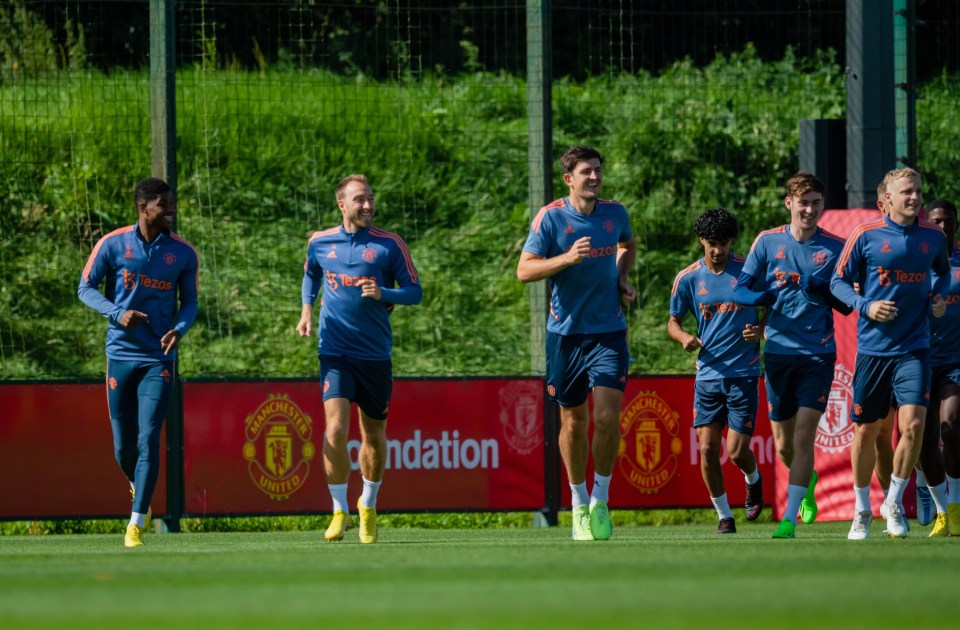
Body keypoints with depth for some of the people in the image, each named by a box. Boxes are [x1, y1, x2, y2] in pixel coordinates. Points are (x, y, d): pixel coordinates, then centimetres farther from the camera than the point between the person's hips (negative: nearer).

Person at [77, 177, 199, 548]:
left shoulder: (183, 253, 2)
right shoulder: (113, 245, -3)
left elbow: (189, 302, 10)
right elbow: (86, 288, 3)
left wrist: (179, 329, -12)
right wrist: (117, 313, -14)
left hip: (159, 358, 0)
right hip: (121, 354, 0)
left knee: (148, 440, -12)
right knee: (123, 446, 5)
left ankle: (136, 524, -11)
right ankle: (139, 490, 37)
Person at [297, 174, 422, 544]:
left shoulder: (389, 245, -3)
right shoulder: (319, 243, 4)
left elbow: (414, 292, -1)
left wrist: (383, 294, -19)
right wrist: (306, 309, 9)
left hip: (375, 353, 0)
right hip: (335, 352, 0)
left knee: (374, 435, 9)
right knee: (336, 427, -16)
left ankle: (368, 506, 32)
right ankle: (339, 511, -6)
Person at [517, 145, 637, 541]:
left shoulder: (615, 214, 4)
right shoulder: (550, 218, -6)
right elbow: (524, 270, -12)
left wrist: (622, 279, 9)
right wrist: (567, 258, -26)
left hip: (609, 331, 1)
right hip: (566, 331, -1)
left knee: (607, 416, -13)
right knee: (574, 420, 7)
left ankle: (601, 500, 5)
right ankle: (579, 504, 24)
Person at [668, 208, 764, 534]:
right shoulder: (688, 278, 3)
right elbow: (673, 322, 13)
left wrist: (760, 331, -13)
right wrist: (684, 336, -10)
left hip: (743, 373, -2)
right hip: (708, 373, 2)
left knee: (737, 451, -6)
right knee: (707, 448, -5)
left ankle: (753, 480, 30)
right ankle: (724, 515, 11)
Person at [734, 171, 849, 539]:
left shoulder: (835, 247, 1)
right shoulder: (767, 242, 3)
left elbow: (846, 304, 4)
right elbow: (742, 290, 4)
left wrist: (823, 290, -16)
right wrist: (765, 297, -17)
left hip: (818, 353, -2)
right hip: (778, 353, 2)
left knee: (804, 435, -13)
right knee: (784, 444, 9)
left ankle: (789, 520, -12)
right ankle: (807, 480, 42)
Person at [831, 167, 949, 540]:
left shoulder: (933, 237, 4)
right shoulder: (865, 235, -4)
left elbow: (943, 270, 24)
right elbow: (839, 281, 3)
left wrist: (938, 297, 5)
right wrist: (865, 306, -13)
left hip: (914, 347, 1)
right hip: (873, 346, -1)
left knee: (913, 423, -14)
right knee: (865, 431, 5)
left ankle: (893, 502, 7)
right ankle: (862, 510, 23)